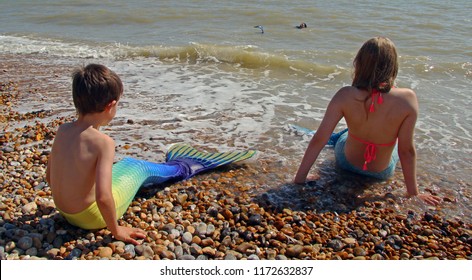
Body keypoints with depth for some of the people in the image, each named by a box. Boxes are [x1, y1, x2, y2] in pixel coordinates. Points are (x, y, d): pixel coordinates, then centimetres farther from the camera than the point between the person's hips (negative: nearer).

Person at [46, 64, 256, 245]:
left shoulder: (62, 130, -6)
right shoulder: (103, 142, -29)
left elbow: (49, 175, 4)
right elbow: (103, 198, -33)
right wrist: (116, 230, -16)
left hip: (64, 210, 7)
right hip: (90, 216, -7)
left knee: (128, 163, 22)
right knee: (141, 167, 10)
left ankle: (173, 167, 47)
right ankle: (183, 168, 39)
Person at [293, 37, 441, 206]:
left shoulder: (345, 96, -28)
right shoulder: (407, 99, -27)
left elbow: (318, 140, -25)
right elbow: (407, 150, -20)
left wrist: (299, 178, -14)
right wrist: (413, 193, -8)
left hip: (346, 163, -1)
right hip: (382, 172, 1)